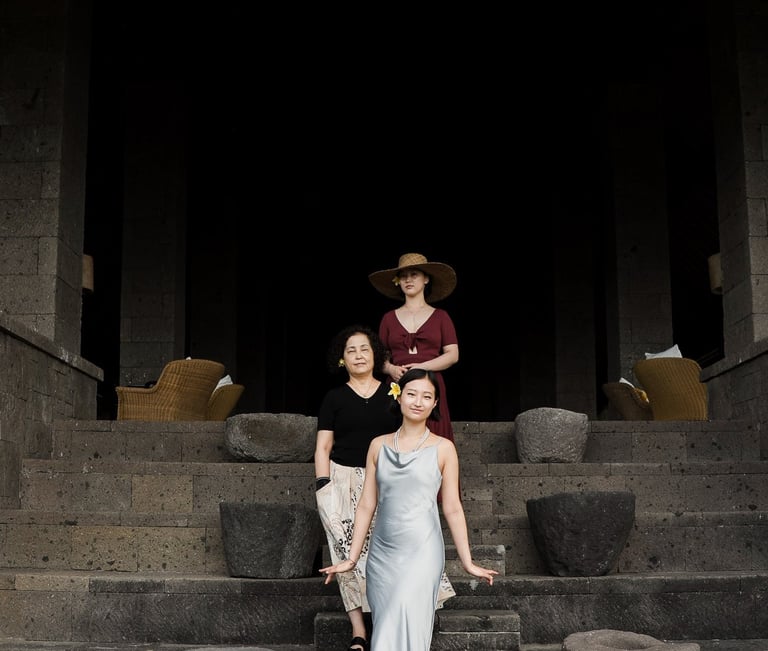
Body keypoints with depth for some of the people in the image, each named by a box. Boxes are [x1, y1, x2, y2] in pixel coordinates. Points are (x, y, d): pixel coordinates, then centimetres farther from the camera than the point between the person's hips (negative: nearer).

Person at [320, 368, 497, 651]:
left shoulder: (443, 448, 0)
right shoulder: (379, 445, 7)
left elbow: (452, 509, 1)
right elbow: (367, 505, 9)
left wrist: (468, 562, -1)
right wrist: (352, 558, 8)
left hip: (421, 553, -3)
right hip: (381, 553, 3)